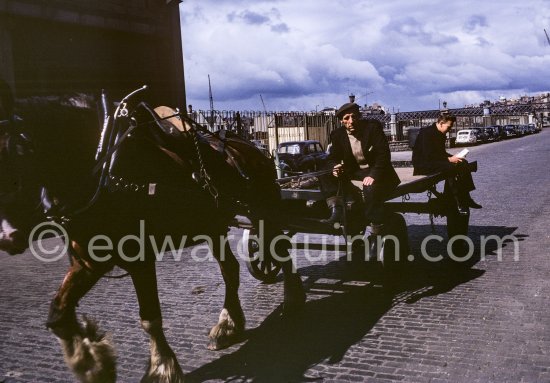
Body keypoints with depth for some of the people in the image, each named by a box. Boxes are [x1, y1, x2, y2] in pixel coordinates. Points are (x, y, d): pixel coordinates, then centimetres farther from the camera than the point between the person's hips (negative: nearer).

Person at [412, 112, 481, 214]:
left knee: (464, 163, -5)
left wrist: (453, 157, -3)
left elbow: (441, 152, 17)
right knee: (452, 167, -31)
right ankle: (460, 202, -25)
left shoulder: (441, 134, 13)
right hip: (423, 165, -10)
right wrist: (449, 159, -23)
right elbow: (428, 156, -23)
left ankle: (465, 199, -7)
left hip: (435, 162, 10)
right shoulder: (427, 132, -16)